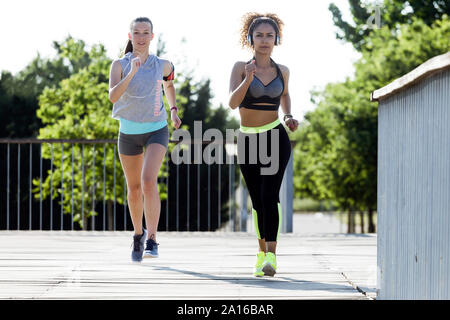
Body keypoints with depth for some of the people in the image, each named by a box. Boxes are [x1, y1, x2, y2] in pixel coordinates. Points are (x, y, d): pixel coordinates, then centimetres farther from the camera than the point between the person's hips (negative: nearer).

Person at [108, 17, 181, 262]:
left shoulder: (162, 65, -2)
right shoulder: (119, 65, -7)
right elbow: (113, 95, -24)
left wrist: (174, 111, 12)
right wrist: (132, 73, -33)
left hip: (156, 131, -1)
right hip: (129, 131, 1)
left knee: (149, 181, -21)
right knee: (134, 188, 13)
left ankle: (152, 240, -21)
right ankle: (138, 233, 37)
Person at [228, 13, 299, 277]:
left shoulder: (282, 71, 6)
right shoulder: (241, 67, -1)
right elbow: (233, 102, -14)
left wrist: (289, 117, 8)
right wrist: (248, 79, -29)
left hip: (276, 138, -1)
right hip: (248, 140, 1)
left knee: (270, 194, -17)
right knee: (257, 200, 8)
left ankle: (271, 256, -25)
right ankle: (262, 252, 24)